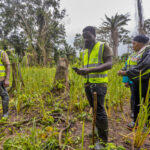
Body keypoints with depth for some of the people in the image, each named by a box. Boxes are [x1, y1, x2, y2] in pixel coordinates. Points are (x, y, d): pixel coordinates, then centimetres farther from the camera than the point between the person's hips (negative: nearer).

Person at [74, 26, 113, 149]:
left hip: (99, 84, -6)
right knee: (95, 109, 14)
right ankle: (99, 130, 31)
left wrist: (89, 70, -22)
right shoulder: (85, 51, 18)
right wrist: (81, 71, -2)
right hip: (87, 84, 7)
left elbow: (109, 64, -13)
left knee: (99, 110, -5)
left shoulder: (103, 46, -2)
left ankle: (103, 140, 9)